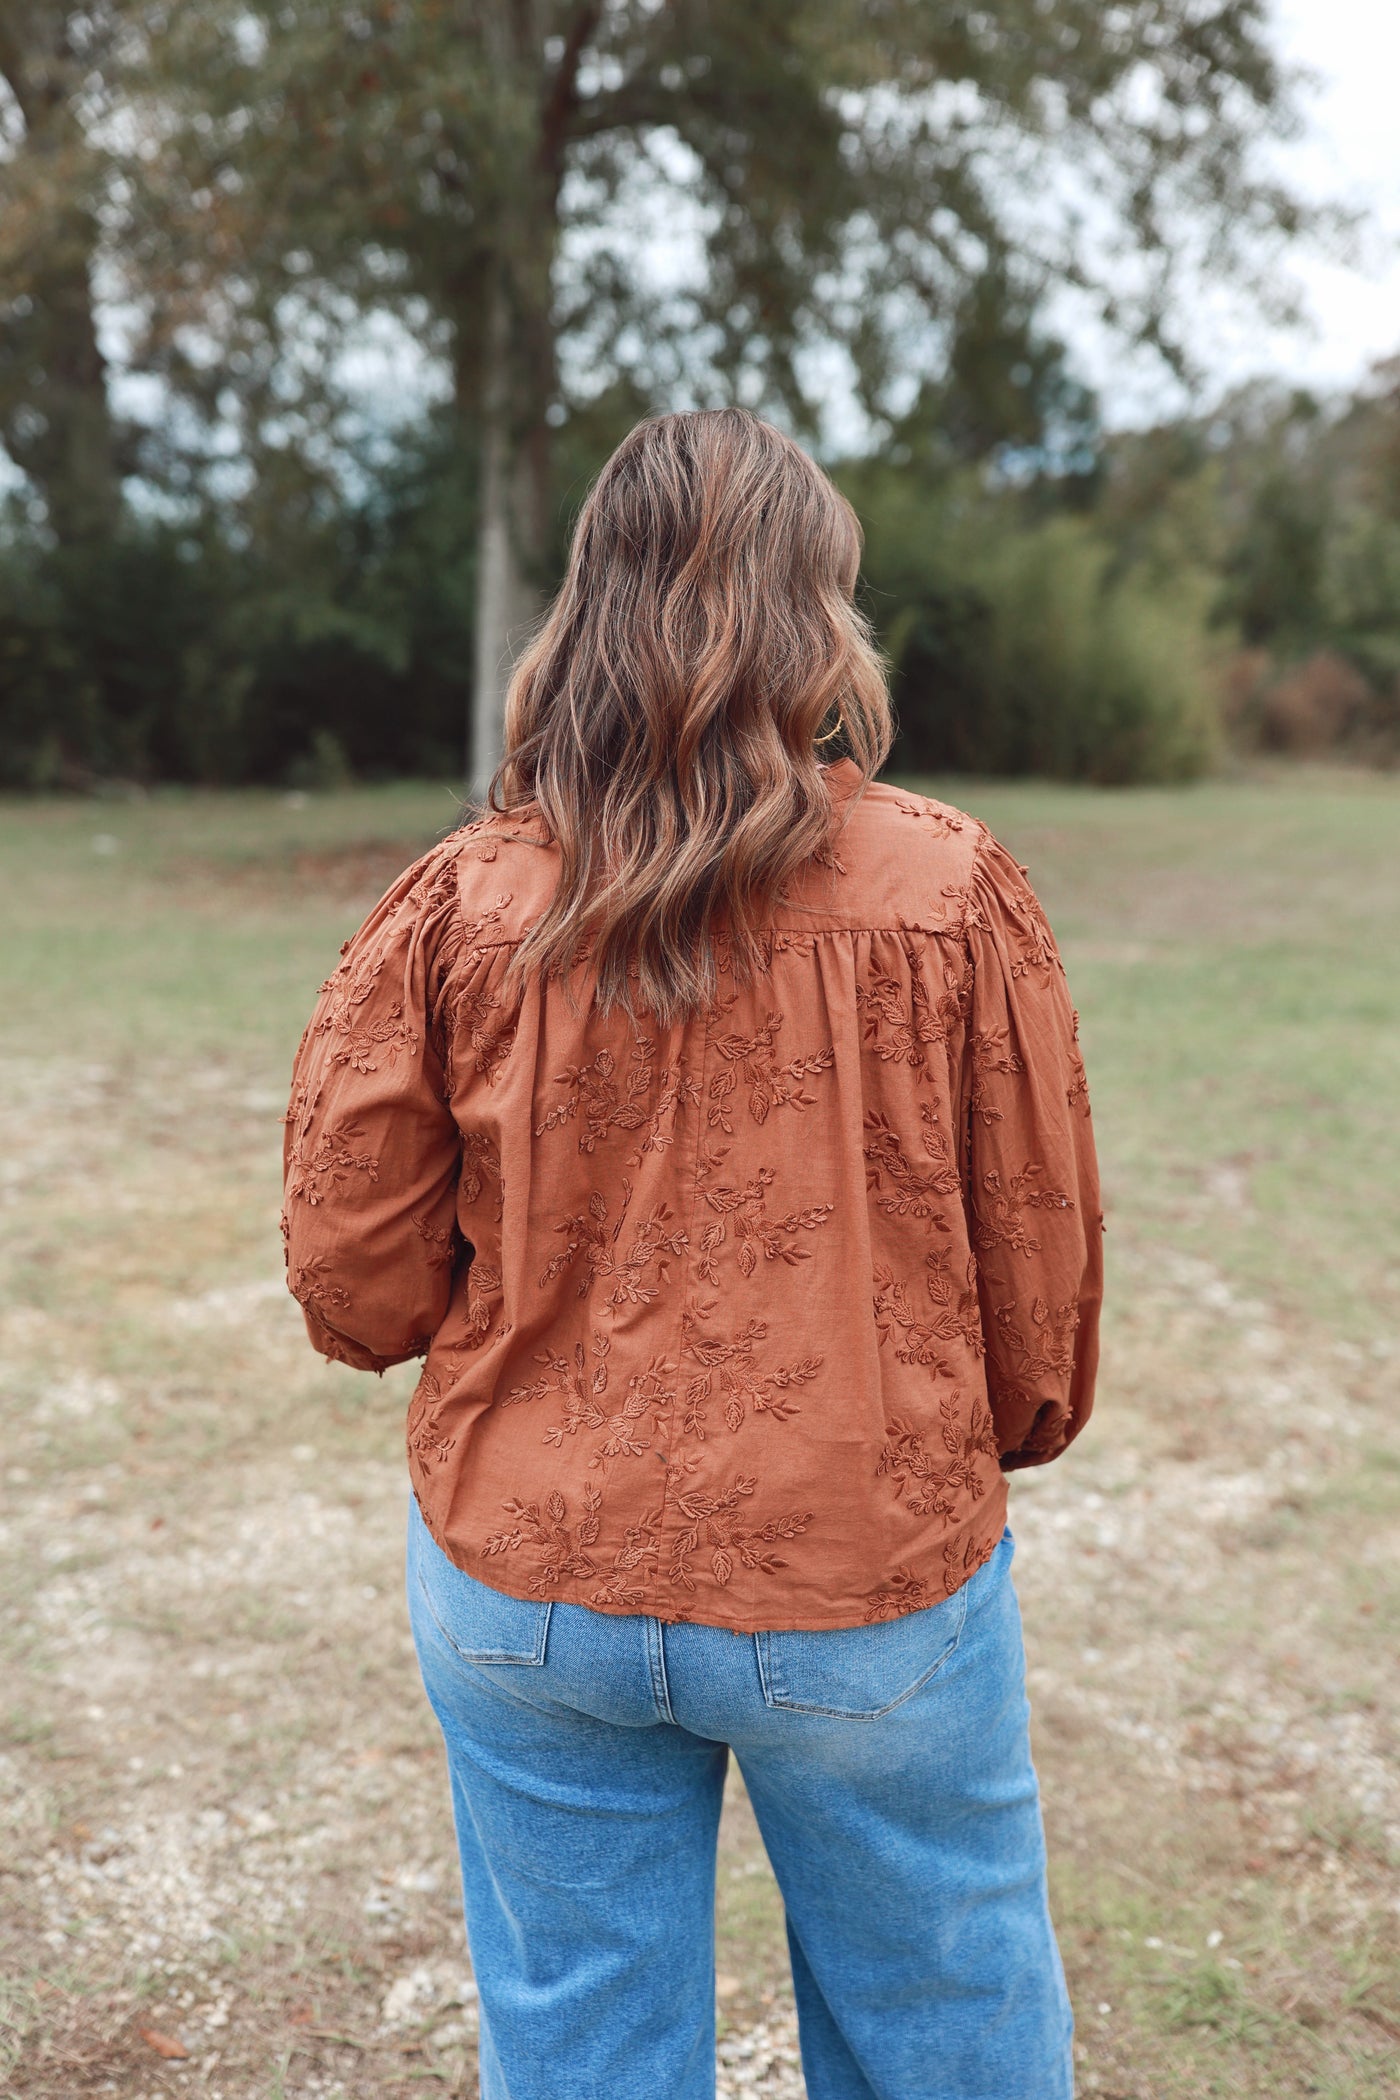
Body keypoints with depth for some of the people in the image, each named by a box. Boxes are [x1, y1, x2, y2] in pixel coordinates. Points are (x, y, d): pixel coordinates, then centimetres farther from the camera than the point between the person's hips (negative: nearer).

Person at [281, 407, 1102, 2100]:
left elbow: (355, 1287, -5)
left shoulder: (452, 910, -10)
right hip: (872, 1582, -1)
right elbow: (1041, 1262, -4)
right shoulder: (953, 894, -12)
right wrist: (1020, 1431, 17)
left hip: (524, 1592, 2)